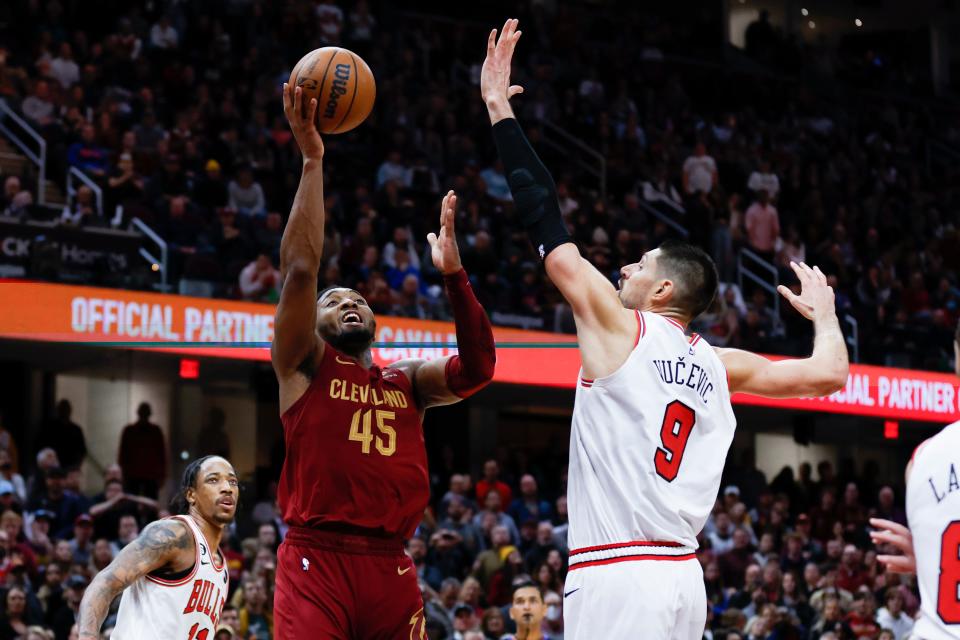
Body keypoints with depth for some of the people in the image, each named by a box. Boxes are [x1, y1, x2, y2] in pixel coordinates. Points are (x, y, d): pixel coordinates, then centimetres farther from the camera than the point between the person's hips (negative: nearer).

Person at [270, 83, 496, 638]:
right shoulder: (305, 365, 9)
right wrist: (312, 161, -8)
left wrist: (454, 274, -3)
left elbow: (476, 370, 3)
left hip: (391, 566, 4)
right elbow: (300, 269, -4)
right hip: (317, 557, -4)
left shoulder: (407, 381, 21)